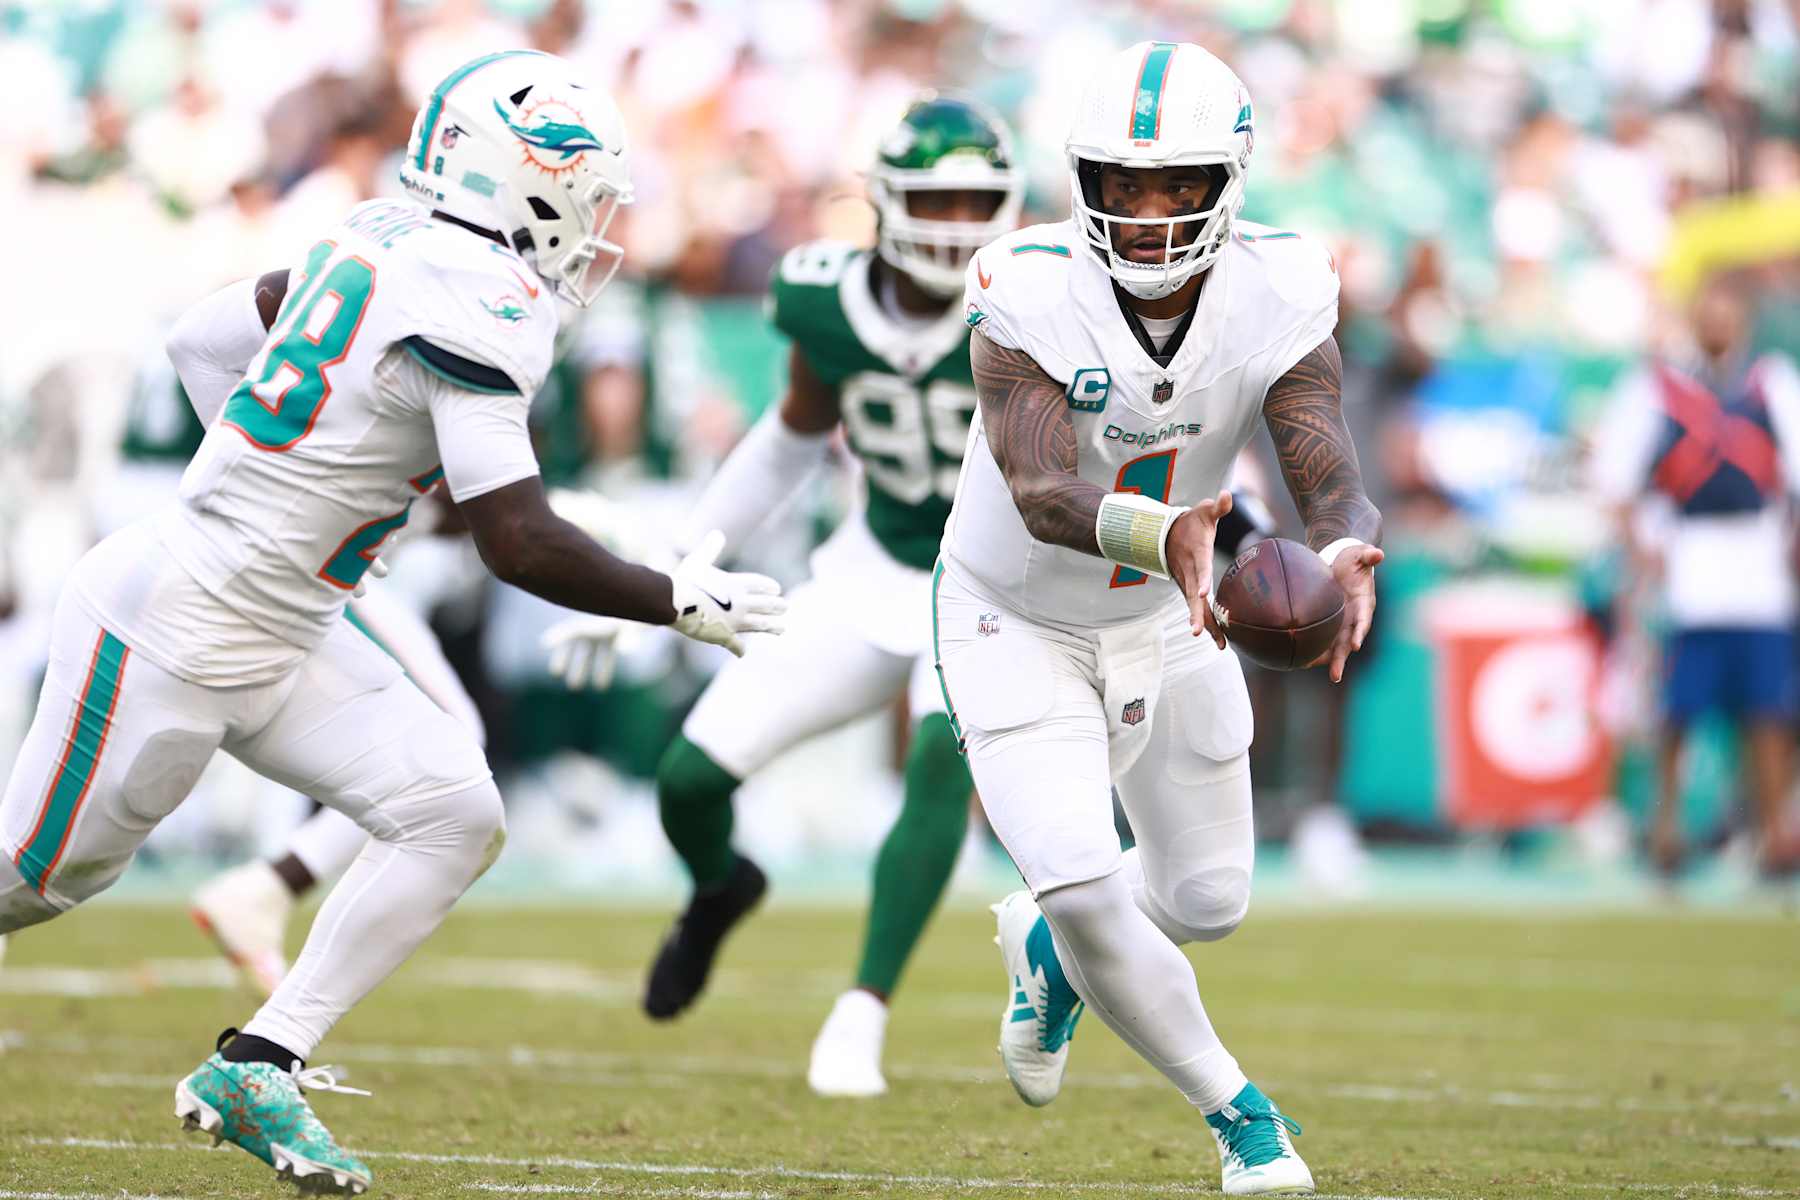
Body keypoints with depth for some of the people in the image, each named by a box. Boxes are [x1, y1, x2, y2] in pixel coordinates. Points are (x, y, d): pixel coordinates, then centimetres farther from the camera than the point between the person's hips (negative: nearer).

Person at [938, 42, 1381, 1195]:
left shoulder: (1281, 299, -21)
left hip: (1166, 625, 4)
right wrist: (1160, 533, -63)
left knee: (1207, 902, 13)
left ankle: (1049, 945, 48)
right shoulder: (1028, 296, -30)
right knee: (1087, 891, -16)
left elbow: (1331, 479, -31)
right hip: (1017, 625, -4)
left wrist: (1346, 557, -56)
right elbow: (1037, 492, -43)